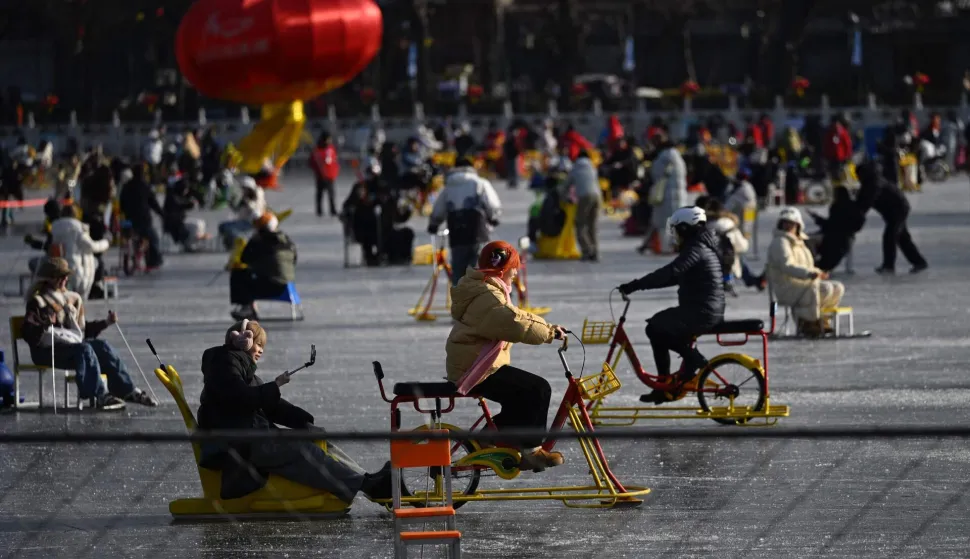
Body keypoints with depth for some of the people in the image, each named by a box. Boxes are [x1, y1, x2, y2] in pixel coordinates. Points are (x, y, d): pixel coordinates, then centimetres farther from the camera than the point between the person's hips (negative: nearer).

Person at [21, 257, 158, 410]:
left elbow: (84, 328, 26)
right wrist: (45, 325, -30)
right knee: (84, 350, -31)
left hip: (73, 343, 7)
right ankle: (100, 396, -41)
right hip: (47, 351, -7)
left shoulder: (72, 299, 19)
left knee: (101, 346, -16)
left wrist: (105, 323, 15)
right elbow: (29, 335, -13)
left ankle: (127, 391, -21)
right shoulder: (38, 302, -4)